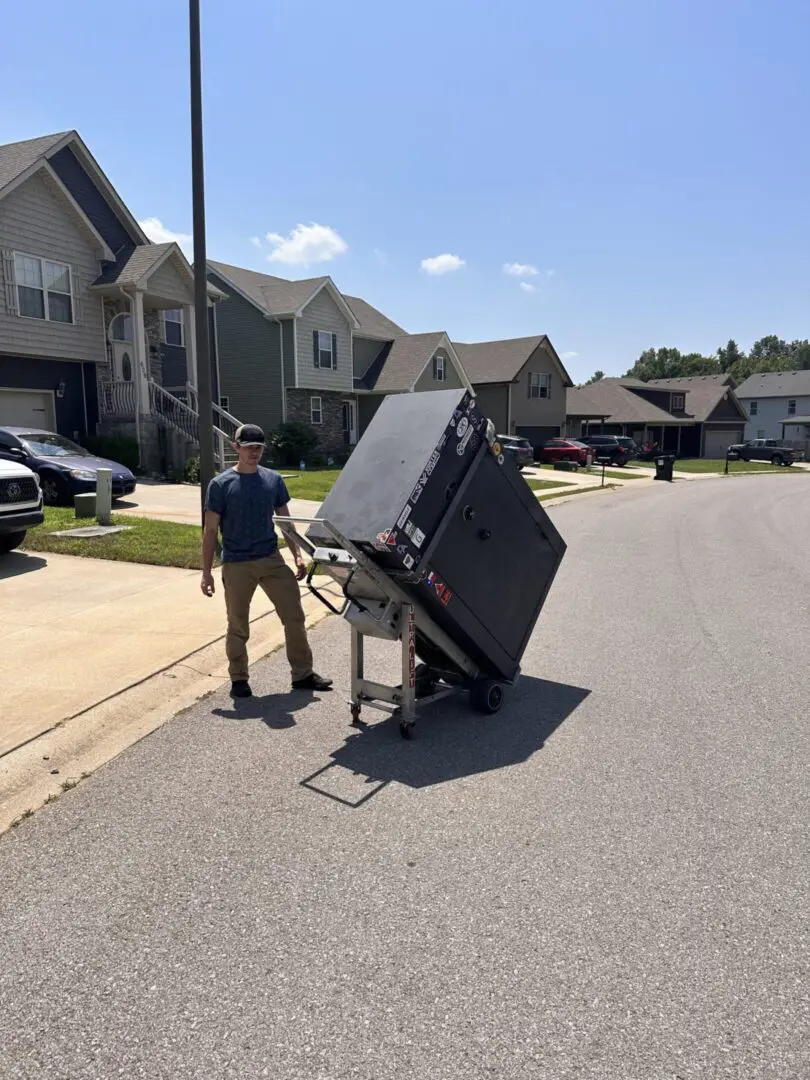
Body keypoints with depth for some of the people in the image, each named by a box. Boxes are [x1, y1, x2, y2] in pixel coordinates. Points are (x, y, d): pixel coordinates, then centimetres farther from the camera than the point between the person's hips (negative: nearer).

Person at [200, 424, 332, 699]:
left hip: (272, 560, 3)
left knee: (294, 617, 4)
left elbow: (285, 521, 12)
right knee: (238, 626, 6)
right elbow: (210, 531, -4)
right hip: (237, 565, -3)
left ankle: (303, 674, 17)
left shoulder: (273, 480, 5)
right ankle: (238, 679, 23)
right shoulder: (221, 484, -4)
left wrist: (298, 555, 4)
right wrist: (206, 572, -7)